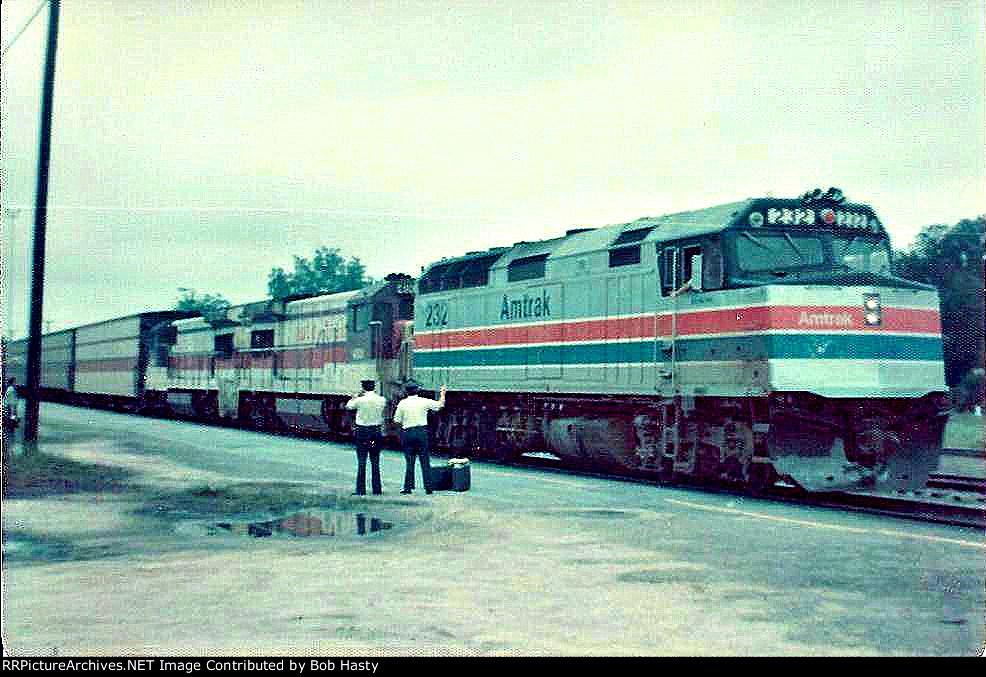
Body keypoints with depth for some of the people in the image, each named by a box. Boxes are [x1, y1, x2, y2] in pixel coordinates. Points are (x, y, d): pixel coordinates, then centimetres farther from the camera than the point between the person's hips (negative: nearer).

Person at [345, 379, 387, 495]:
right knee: (375, 461, 9)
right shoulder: (382, 400, -1)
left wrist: (357, 395, 18)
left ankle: (361, 490, -1)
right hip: (376, 431, 3)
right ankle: (377, 489, 10)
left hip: (362, 431, -3)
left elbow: (348, 406, 7)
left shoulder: (360, 400, -10)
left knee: (361, 461, 0)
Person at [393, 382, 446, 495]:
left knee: (409, 461, 5)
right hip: (422, 432, 0)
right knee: (425, 461, 5)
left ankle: (408, 487, 5)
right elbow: (440, 404, 11)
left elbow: (396, 420, 2)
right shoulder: (424, 401, 1)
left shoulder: (402, 403, 0)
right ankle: (428, 487, 6)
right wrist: (443, 393, 27)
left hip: (407, 433, 0)